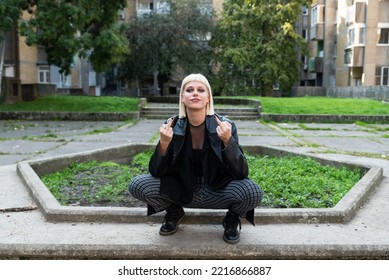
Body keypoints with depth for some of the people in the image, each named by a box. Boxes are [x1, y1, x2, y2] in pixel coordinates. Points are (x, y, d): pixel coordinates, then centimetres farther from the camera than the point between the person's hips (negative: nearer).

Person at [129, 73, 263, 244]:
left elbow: (241, 173, -21)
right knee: (137, 185, -19)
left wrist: (228, 141, -37)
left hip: (217, 191, -1)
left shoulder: (225, 125, -17)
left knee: (253, 192, -30)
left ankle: (232, 218, 6)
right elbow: (156, 172, -13)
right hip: (182, 191, 2)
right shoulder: (172, 126, -13)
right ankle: (174, 212, 11)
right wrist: (163, 144, -32)